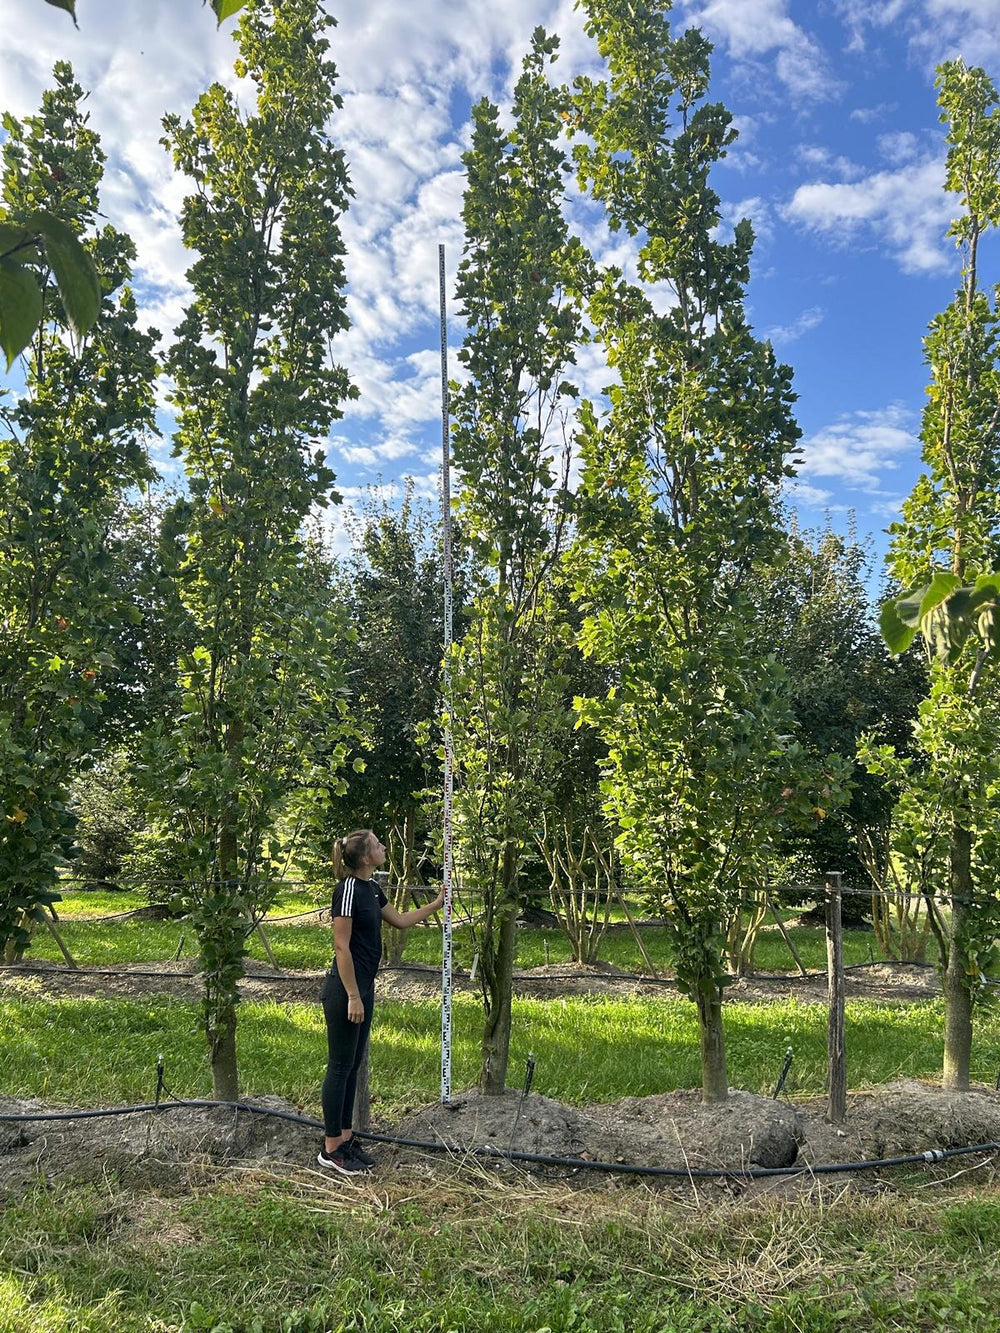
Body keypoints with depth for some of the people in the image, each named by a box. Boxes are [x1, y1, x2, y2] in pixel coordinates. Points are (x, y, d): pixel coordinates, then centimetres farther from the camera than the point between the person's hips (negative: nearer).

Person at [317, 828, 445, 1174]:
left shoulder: (371, 888, 10)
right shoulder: (348, 889, -19)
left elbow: (401, 920, 24)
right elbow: (341, 945, -20)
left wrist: (437, 903, 24)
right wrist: (353, 997, -19)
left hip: (363, 987, 10)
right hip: (345, 990, -10)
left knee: (353, 1065, 15)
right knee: (340, 1066, 0)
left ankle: (346, 1139, 24)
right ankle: (331, 1149, 10)